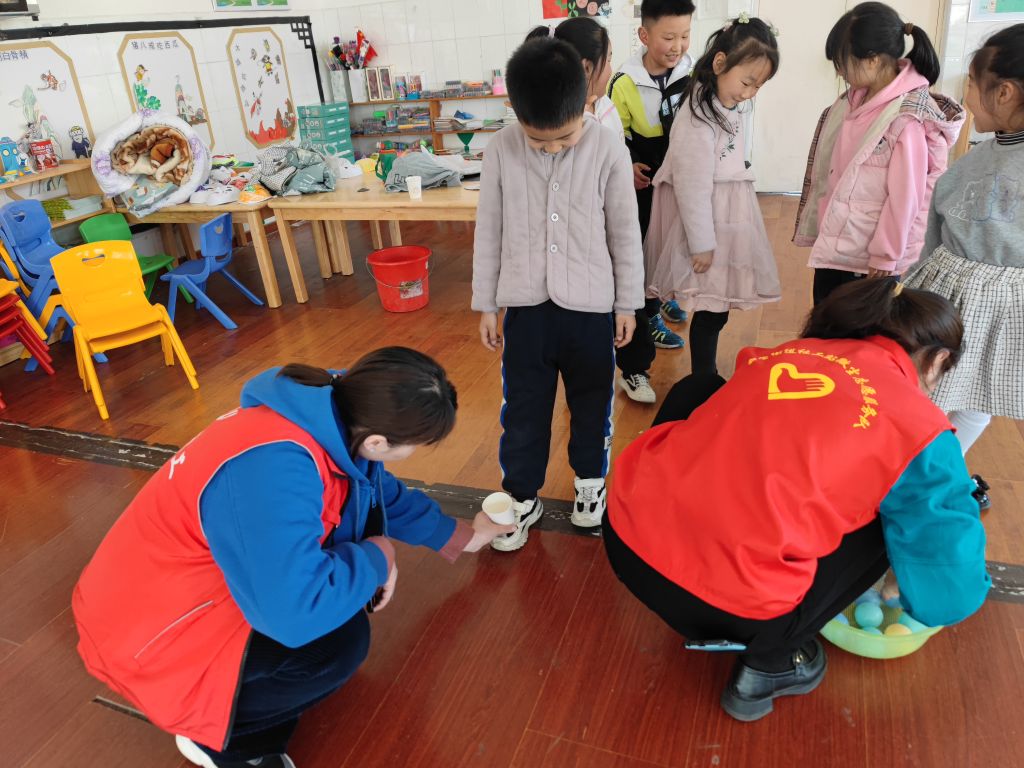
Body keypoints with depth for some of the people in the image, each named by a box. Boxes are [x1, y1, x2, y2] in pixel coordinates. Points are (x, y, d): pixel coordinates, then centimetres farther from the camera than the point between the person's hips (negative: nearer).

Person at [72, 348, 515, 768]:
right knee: (340, 642, -25)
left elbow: (383, 493, 11)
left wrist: (461, 536, 20)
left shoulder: (334, 416, -9)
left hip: (205, 573, 9)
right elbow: (296, 613, -41)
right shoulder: (272, 468, -38)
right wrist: (376, 557, -22)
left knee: (358, 505, 3)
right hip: (147, 627, -9)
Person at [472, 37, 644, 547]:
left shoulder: (608, 150, -10)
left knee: (591, 401, 15)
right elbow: (489, 233, 2)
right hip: (526, 305, 1)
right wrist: (485, 304, 5)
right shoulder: (500, 151, -6)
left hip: (590, 305, 0)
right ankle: (522, 497, 27)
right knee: (522, 406, 10)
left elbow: (625, 233, -1)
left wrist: (628, 303, 3)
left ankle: (590, 480, 38)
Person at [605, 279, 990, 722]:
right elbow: (947, 598, 8)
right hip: (728, 603, -4)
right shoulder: (920, 430, 2)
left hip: (627, 537, 5)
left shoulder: (786, 353, 16)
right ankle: (767, 663, 20)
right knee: (888, 518, 16)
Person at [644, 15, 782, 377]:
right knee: (711, 311, -3)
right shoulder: (698, 119, -19)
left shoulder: (727, 108, 11)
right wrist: (702, 244, -17)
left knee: (716, 307, 14)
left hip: (725, 221, 9)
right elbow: (692, 187, -20)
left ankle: (707, 375, 27)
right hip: (708, 226, -9)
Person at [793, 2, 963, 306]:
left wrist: (885, 259, -13)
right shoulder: (858, 99, 1)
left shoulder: (906, 120, -21)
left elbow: (904, 198, -18)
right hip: (835, 241, 7)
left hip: (869, 254, -7)